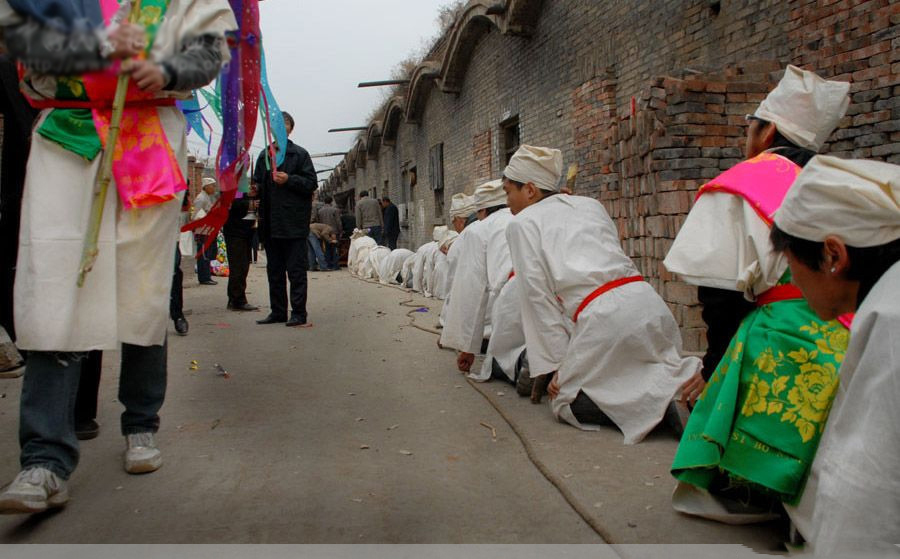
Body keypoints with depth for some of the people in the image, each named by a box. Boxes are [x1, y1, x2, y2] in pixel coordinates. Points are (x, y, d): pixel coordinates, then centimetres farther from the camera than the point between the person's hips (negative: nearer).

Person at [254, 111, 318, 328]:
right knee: (274, 269, 11)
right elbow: (257, 183, 23)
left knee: (296, 269, -3)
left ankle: (298, 313, 1)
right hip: (270, 223, 6)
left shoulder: (300, 154, -1)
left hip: (293, 222, -6)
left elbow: (311, 183, -5)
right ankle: (278, 311, 20)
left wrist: (289, 180, -17)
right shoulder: (264, 155, 15)